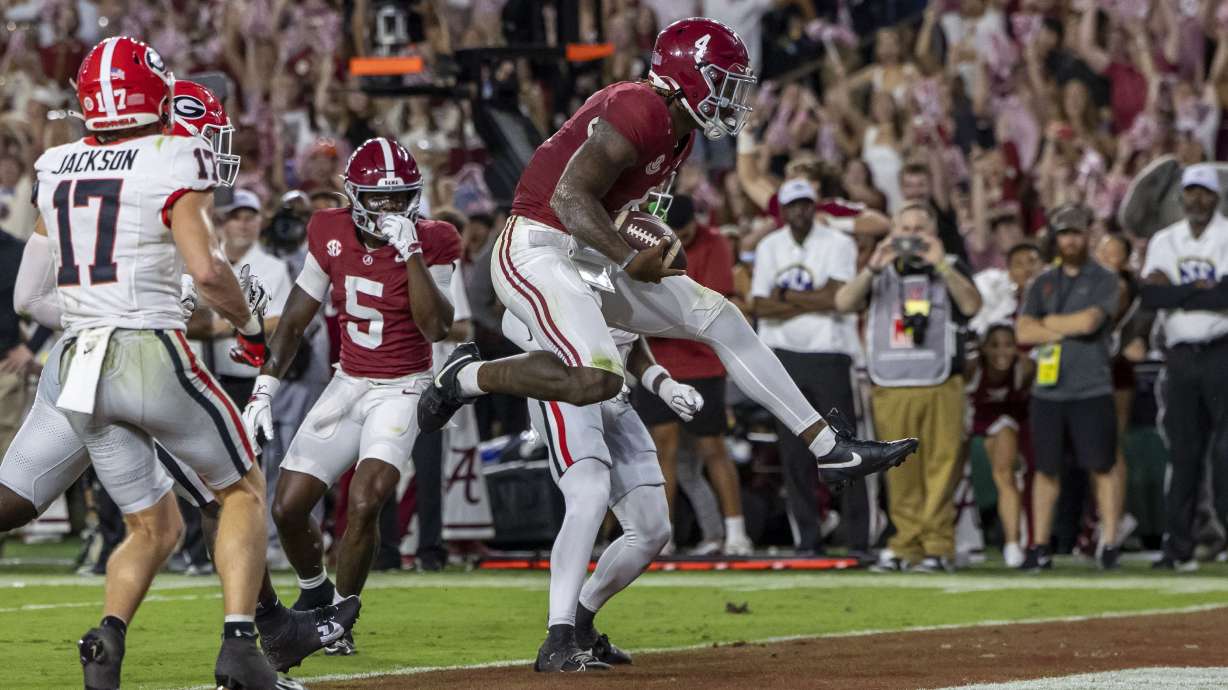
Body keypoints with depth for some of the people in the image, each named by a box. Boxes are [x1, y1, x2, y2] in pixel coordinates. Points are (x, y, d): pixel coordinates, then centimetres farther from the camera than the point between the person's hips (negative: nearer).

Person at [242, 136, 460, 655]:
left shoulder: (431, 242, -13)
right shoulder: (331, 234, -3)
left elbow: (436, 328, -25)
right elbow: (295, 320, 6)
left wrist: (411, 253, -30)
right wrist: (265, 387, -1)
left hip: (402, 389, -4)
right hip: (348, 384, 4)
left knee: (364, 504, -23)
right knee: (288, 508, 2)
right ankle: (313, 591, 32)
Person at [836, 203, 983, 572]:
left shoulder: (951, 268, 14)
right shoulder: (880, 272, 19)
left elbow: (971, 305, -5)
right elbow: (843, 303, 2)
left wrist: (940, 265, -12)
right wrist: (873, 268, -10)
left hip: (940, 387, -2)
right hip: (890, 388, 2)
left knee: (940, 466, -7)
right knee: (900, 472, -1)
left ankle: (937, 546, -6)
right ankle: (908, 545, 4)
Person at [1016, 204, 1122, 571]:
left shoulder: (1103, 280, 2)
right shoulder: (1042, 283, 14)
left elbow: (1089, 321, -14)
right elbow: (1023, 332, 2)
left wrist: (1048, 322, 0)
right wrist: (1069, 329, -6)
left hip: (1091, 392, -4)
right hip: (1047, 390, 4)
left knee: (1101, 468, -5)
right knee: (1046, 469, 7)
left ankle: (1109, 544, -1)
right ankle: (1040, 547, 11)